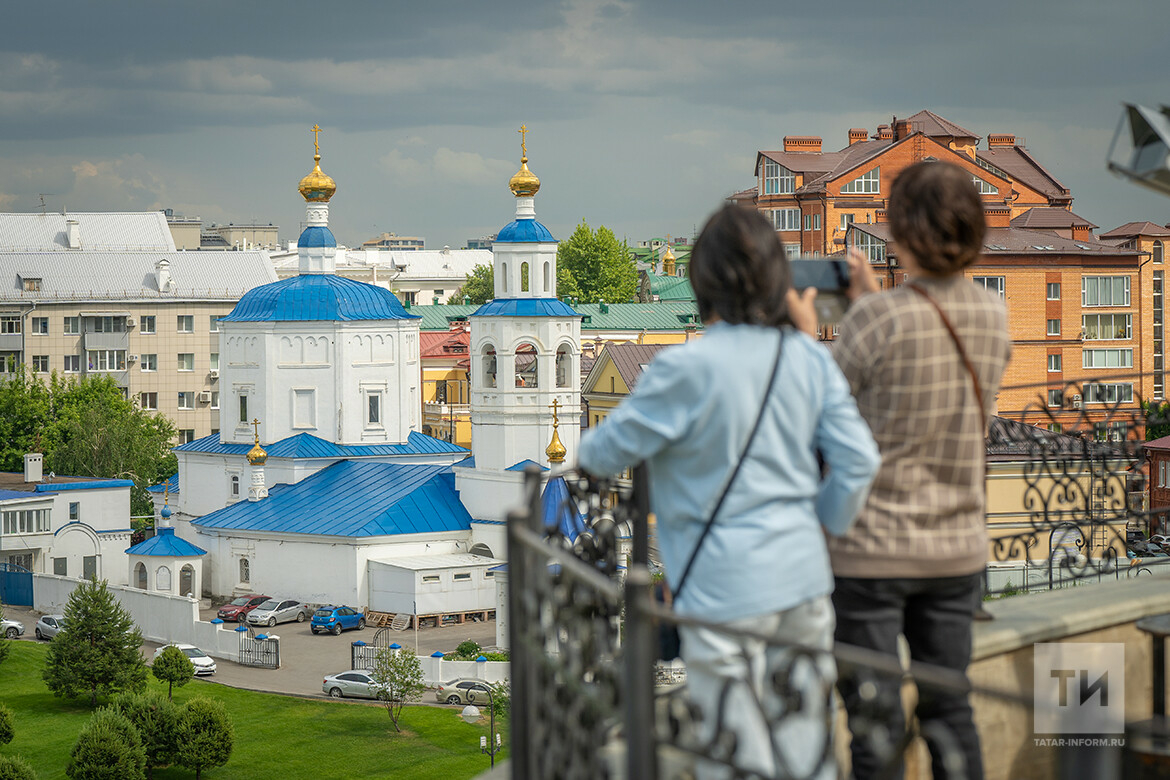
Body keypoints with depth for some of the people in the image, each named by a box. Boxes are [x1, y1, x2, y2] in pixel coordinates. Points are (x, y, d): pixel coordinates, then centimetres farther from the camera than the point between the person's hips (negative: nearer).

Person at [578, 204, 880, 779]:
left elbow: (611, 449, -4)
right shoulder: (810, 359, 1)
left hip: (726, 590, -6)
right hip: (803, 578, 6)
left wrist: (586, 455, 19)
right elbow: (858, 460, 2)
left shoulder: (687, 368, -16)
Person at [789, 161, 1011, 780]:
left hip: (871, 548, -5)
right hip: (956, 548, 5)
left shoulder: (876, 318, -19)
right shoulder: (993, 316, -1)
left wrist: (805, 335, 4)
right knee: (949, 711, 15)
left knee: (873, 723, 3)